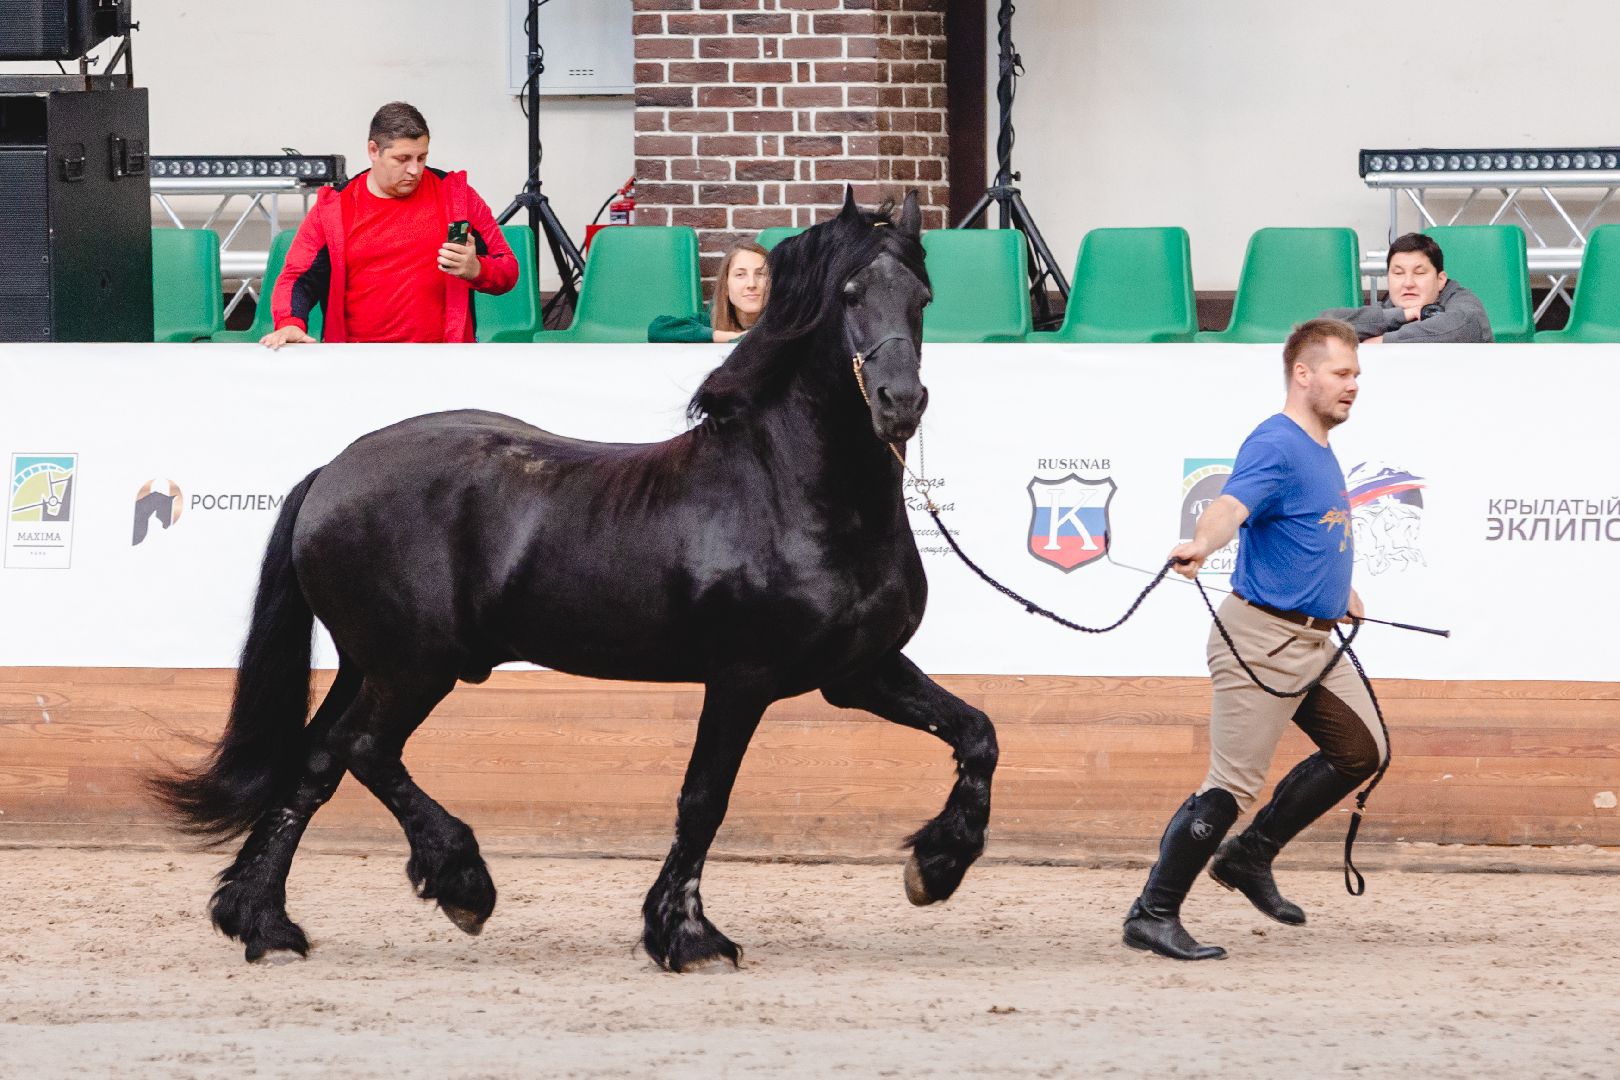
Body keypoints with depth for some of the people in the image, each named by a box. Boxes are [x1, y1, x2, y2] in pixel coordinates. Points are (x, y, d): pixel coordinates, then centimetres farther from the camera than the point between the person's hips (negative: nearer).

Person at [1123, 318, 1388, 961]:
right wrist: (1200, 544, -55)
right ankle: (1153, 914, -6)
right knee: (1233, 786, -12)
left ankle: (1250, 858, 21)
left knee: (1361, 750, 14)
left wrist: (1341, 592, 45)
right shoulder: (1276, 445, -15)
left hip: (1316, 640, 10)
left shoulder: (1321, 452, 16)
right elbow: (1232, 505, -35)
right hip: (1264, 640, -10)